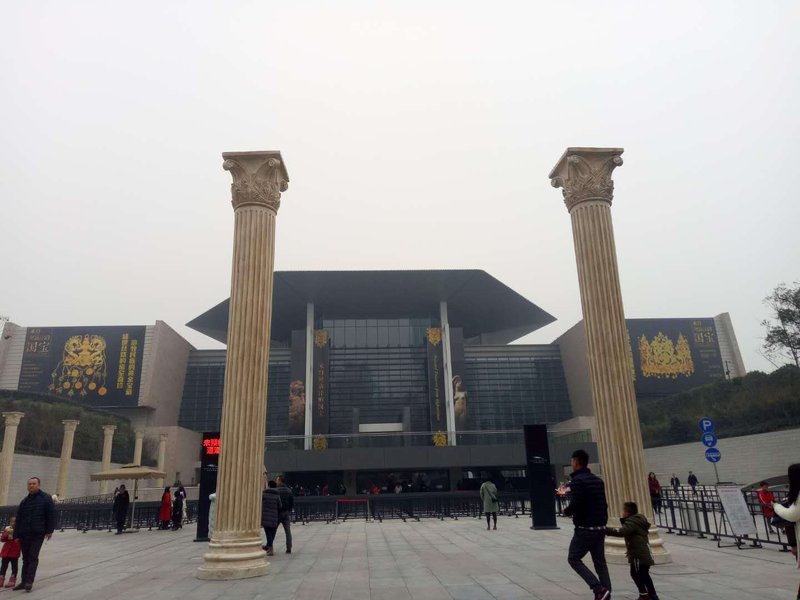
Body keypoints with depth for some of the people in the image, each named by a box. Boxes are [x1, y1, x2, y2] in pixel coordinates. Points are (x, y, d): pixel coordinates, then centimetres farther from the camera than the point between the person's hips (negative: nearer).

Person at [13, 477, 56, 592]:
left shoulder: (46, 498, -1)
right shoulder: (24, 501, 14)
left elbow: (51, 515, -5)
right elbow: (18, 519, 14)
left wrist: (50, 530, -10)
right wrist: (16, 535, 8)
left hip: (38, 534, -5)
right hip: (24, 535, 5)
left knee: (33, 557, -8)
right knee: (25, 559, 12)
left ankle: (29, 582, -7)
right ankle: (24, 581, 19)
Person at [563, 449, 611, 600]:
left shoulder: (577, 480, -14)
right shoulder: (598, 480, 11)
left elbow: (575, 504, -22)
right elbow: (603, 503, 12)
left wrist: (566, 512, -3)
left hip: (585, 528, -7)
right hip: (600, 528, 8)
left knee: (574, 559, 4)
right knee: (600, 562, 12)